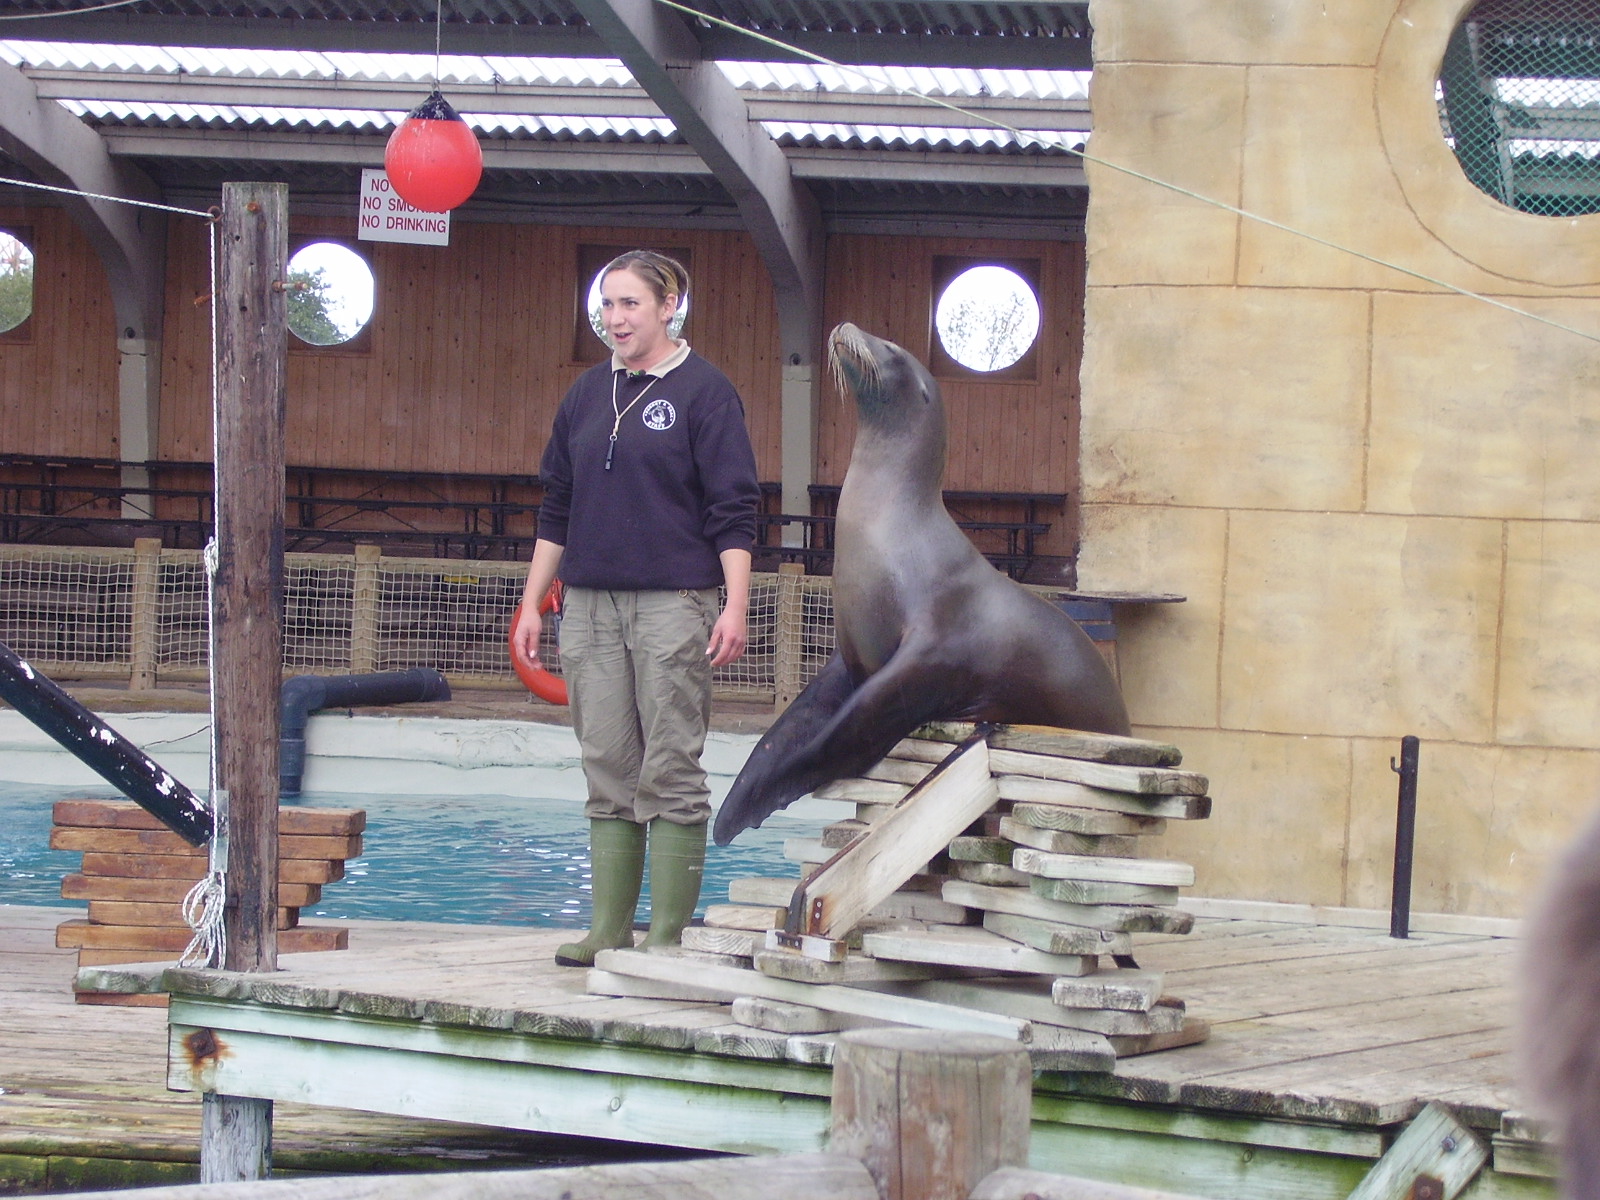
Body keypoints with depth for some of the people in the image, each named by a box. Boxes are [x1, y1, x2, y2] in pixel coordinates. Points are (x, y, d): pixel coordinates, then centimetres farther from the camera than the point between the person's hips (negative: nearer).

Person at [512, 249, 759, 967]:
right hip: (591, 605, 5)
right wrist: (531, 604, 15)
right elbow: (556, 509, 18)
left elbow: (734, 511, -6)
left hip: (673, 604, -5)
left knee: (671, 773, -3)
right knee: (609, 773, 6)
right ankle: (609, 929, 10)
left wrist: (735, 609, -14)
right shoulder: (588, 395, 13)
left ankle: (669, 934, -1)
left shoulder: (703, 391, -3)